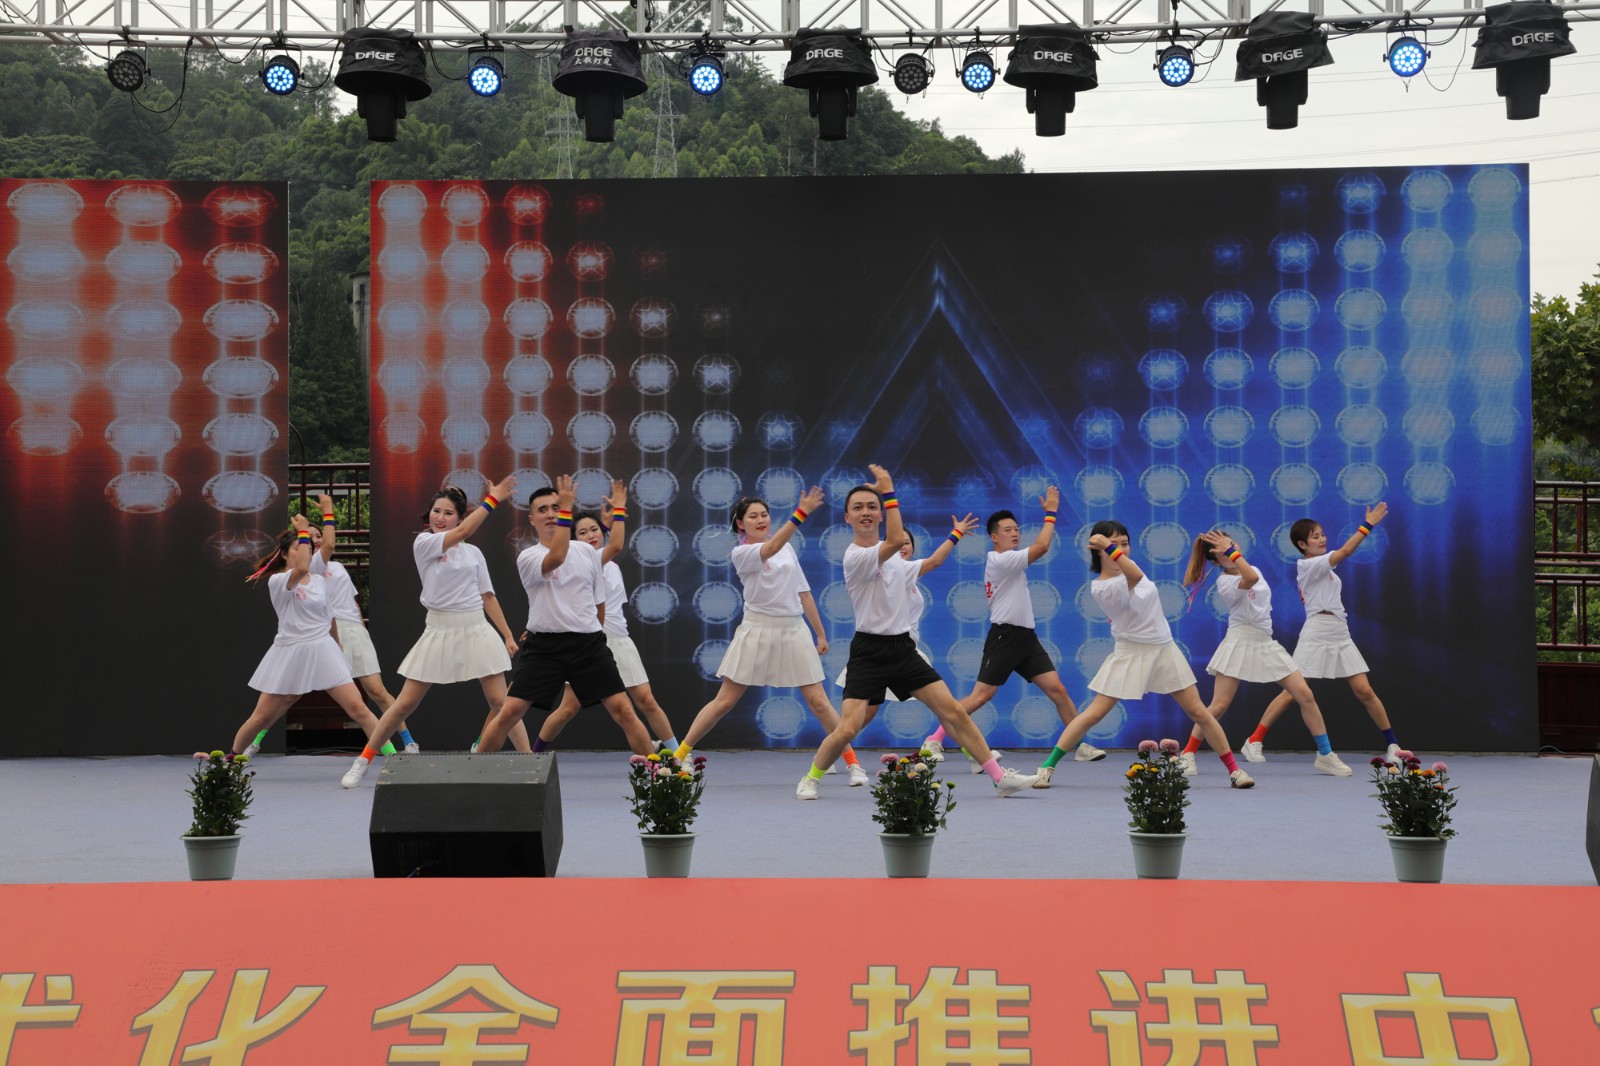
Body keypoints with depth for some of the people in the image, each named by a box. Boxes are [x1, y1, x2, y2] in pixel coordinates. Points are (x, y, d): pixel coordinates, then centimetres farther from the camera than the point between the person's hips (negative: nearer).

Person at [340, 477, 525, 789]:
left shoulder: (474, 553, 9)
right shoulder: (423, 543, -2)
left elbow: (487, 596, 12)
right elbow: (462, 533, -17)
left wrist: (508, 635, 6)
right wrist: (493, 499, -16)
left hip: (476, 630, 2)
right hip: (440, 631, -2)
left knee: (499, 701, -3)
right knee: (405, 704, 2)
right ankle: (363, 761, 14)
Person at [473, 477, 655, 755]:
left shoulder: (587, 551, 11)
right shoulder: (528, 557, -4)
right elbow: (556, 558, -26)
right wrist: (567, 508, -26)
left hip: (589, 643, 3)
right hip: (544, 646, -2)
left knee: (623, 710, -6)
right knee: (509, 713, -8)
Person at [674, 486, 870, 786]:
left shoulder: (787, 548, 12)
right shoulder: (741, 553, -5)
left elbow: (803, 592, 17)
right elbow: (771, 548, -26)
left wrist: (820, 634, 15)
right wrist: (801, 513, -35)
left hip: (794, 630, 3)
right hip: (758, 630, -3)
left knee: (818, 701, -1)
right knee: (724, 701, -1)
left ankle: (852, 762, 4)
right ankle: (679, 756, 9)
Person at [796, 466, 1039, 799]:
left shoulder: (893, 558, 11)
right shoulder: (855, 556, -15)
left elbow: (925, 566, 31)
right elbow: (896, 540, -31)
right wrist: (888, 491, -27)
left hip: (903, 649, 6)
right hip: (869, 653, -6)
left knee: (954, 712, 1)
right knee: (848, 728, -15)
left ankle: (1000, 777, 5)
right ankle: (810, 778, 11)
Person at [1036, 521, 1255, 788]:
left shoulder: (1126, 565, 3)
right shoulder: (1101, 587, -21)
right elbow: (1136, 577, -40)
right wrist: (1108, 548, -48)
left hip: (1164, 649, 6)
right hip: (1132, 653, -6)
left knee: (1199, 713, 5)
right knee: (1094, 714, -8)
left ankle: (1234, 769, 12)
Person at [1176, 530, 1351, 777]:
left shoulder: (1253, 569, 10)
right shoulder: (1225, 582, -14)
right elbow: (1251, 579, -34)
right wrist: (1231, 552, -28)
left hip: (1266, 643, 6)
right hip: (1240, 643, -6)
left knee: (1305, 695, -4)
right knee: (1219, 706, -10)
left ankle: (1325, 756, 4)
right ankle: (1187, 755, 6)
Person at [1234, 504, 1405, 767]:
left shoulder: (1322, 565, 19)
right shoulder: (1307, 565, -8)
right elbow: (1344, 552, -15)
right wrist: (1369, 525, -14)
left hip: (1340, 634, 8)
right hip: (1317, 634, -8)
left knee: (1364, 691, 0)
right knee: (1292, 692, -7)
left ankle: (1392, 745, 5)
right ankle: (1254, 742, -1)